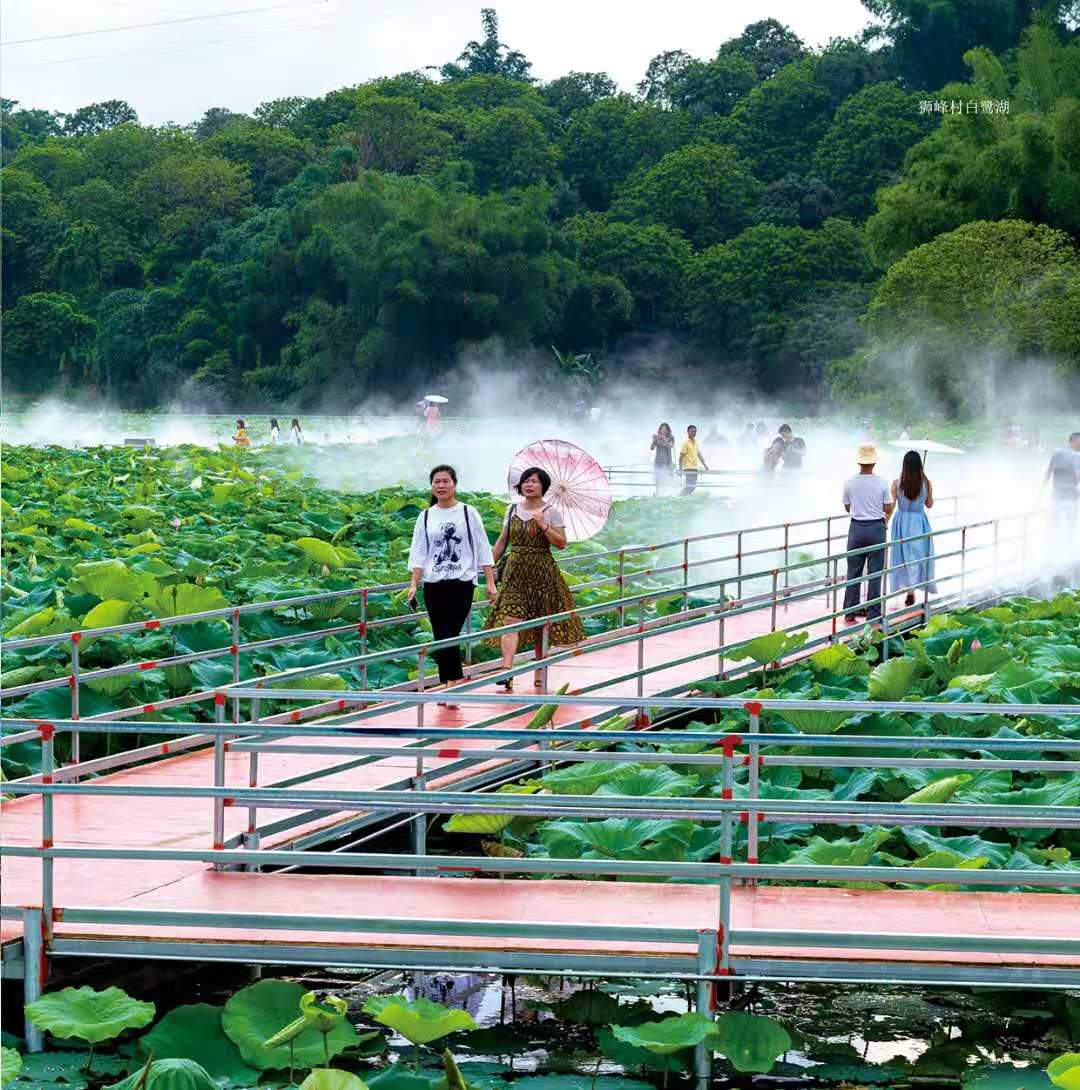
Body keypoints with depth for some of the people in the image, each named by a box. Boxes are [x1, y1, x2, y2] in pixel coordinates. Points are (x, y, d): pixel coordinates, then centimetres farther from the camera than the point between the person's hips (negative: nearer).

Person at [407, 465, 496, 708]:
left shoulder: (468, 513, 3)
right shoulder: (425, 517, 9)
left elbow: (483, 550, 3)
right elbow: (418, 553, 6)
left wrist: (490, 582, -1)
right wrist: (413, 584, -5)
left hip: (462, 582, -3)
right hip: (434, 585, 3)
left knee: (450, 635, -15)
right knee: (440, 637, 4)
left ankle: (452, 686, -15)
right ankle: (450, 686, 13)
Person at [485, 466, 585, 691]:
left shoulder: (551, 513, -2)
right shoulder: (513, 510, 9)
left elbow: (561, 544, -7)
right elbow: (502, 541, 16)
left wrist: (543, 526, -18)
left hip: (541, 573, -2)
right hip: (515, 572, 2)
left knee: (541, 624, 6)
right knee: (510, 618, -14)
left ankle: (540, 673, 19)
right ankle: (506, 670, -26)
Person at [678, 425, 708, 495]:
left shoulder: (695, 442, 14)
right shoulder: (685, 442, -9)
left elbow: (699, 454, 23)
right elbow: (681, 456, -11)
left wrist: (705, 465, 21)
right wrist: (680, 469, -15)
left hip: (695, 468, 8)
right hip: (688, 468, -8)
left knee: (693, 486, 8)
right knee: (689, 486, -13)